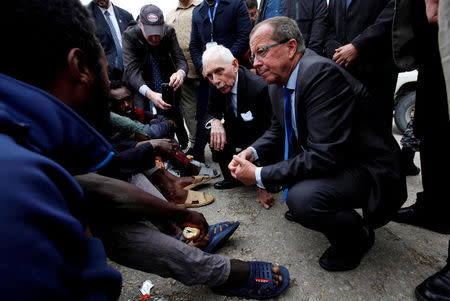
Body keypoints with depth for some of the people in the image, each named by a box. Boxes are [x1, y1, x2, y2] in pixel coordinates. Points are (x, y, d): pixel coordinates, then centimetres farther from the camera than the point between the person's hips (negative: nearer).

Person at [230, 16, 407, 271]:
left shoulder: (322, 74, -27)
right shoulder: (279, 80, 1)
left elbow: (324, 156, -31)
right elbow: (278, 129, 14)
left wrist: (259, 176, -25)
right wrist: (252, 152, -6)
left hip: (367, 169, -9)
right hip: (324, 157, 9)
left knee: (301, 198, -31)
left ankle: (356, 236, 1)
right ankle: (303, 204, 24)